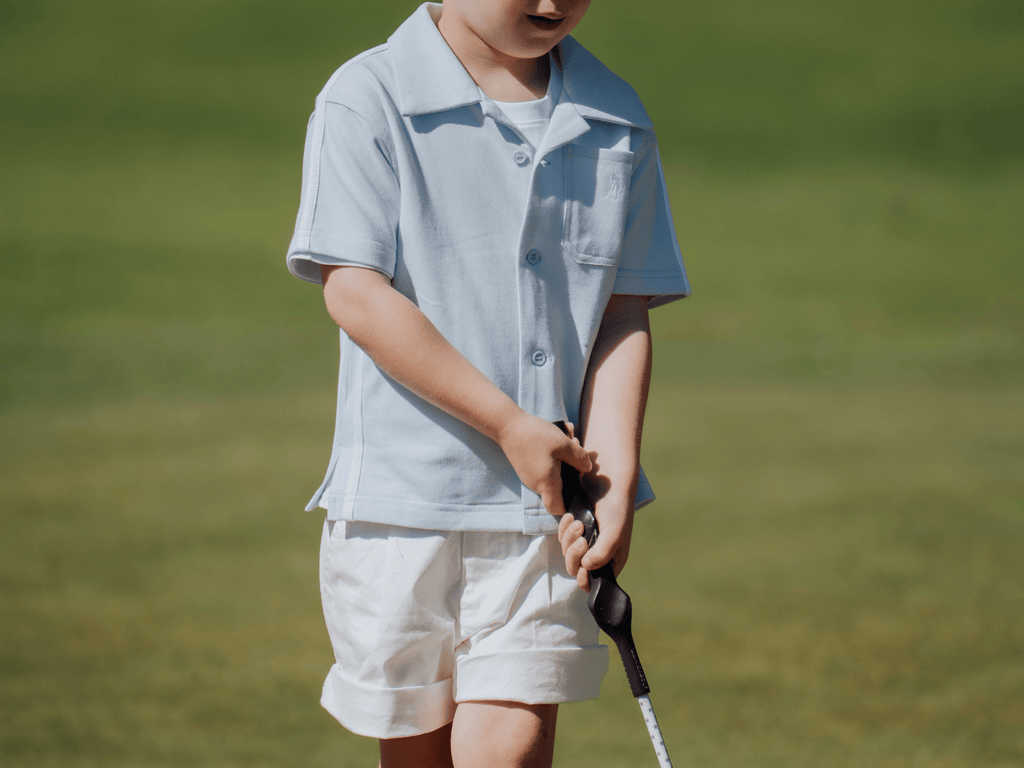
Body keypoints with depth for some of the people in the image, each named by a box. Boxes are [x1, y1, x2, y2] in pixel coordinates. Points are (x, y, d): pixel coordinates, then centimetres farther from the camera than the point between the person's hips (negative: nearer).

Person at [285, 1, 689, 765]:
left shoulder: (617, 123, 6)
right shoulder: (368, 100, -6)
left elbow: (624, 314, 6)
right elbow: (355, 293, -13)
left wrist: (615, 482, -7)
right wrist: (508, 424, -14)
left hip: (547, 509, 2)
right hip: (403, 496, -2)